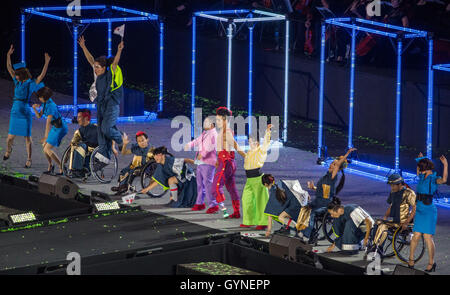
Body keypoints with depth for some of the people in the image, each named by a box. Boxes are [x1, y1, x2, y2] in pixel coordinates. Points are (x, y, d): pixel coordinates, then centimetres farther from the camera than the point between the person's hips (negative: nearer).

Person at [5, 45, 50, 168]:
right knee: (10, 137, 9)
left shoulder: (31, 83, -6)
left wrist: (47, 62, -28)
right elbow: (9, 68, 13)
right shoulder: (17, 82, 9)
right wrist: (8, 55, 8)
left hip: (25, 113, -5)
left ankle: (29, 160, 8)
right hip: (15, 112, 5)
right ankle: (8, 150, 39)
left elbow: (42, 75, -18)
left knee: (27, 137, 0)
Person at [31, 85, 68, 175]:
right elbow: (39, 116, 9)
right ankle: (50, 166, 32)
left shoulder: (51, 106, -26)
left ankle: (62, 168, -9)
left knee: (47, 149, -13)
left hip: (60, 129, -9)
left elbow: (48, 123, -30)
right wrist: (34, 108, -10)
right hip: (56, 128, 9)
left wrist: (46, 137, -33)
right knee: (44, 146, 14)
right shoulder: (45, 103, 3)